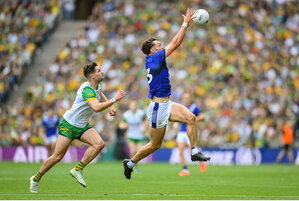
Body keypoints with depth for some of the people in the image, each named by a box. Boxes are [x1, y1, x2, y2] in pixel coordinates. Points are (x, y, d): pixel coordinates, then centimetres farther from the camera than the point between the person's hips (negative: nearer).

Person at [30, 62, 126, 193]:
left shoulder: (97, 86, 3)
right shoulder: (87, 89, -25)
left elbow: (100, 95, 31)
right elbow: (96, 107, -42)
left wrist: (110, 107, 16)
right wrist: (114, 100, -35)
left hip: (82, 126, 8)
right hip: (68, 124, -8)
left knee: (99, 144, -18)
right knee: (57, 157, -7)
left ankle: (77, 170, -10)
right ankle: (36, 179, 14)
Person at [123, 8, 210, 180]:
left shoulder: (152, 60, 10)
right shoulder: (155, 58, -13)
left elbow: (174, 44, 16)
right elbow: (175, 43, -17)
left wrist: (186, 25, 12)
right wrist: (185, 24, -10)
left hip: (166, 105, 9)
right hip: (158, 107, -9)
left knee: (191, 118, -13)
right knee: (155, 145, 2)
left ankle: (194, 152, -13)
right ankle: (130, 162, 19)